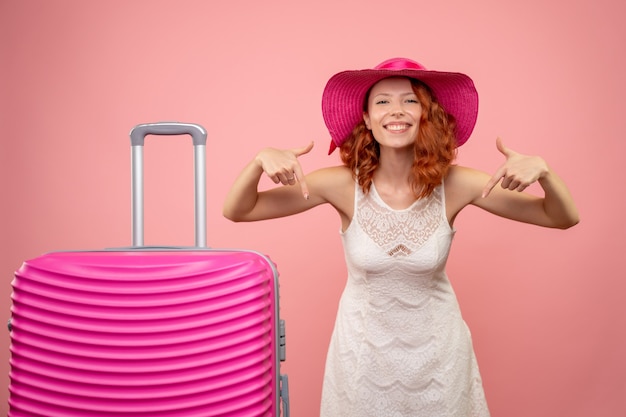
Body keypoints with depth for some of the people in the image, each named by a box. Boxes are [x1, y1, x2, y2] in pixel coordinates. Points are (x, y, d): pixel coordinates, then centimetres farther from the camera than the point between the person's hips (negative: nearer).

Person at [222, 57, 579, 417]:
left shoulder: (455, 185, -17)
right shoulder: (343, 185, -18)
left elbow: (564, 218, -12)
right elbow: (237, 211, -14)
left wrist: (542, 171, -31)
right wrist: (261, 162, -33)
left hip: (436, 348, 1)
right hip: (363, 350, 0)